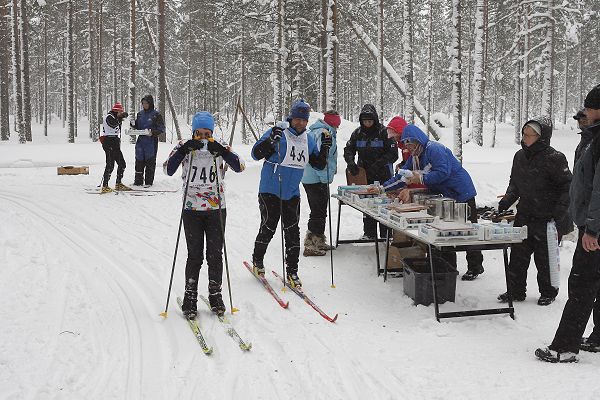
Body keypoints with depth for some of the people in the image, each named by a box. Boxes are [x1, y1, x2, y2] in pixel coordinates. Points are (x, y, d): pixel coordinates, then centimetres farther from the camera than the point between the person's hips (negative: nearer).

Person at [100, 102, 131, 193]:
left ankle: (118, 184, 24)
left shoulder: (116, 118, 23)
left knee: (122, 164, 12)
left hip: (115, 143, 10)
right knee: (110, 164, -15)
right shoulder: (109, 117, -5)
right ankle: (105, 186, -15)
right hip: (109, 142, -10)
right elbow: (113, 124, -24)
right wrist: (120, 117, -14)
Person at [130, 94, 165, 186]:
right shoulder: (140, 113, 11)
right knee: (139, 161, 5)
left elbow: (162, 128, -6)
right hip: (141, 140, 5)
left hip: (151, 141, -5)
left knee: (150, 161, 0)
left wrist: (153, 132, -20)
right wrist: (133, 123, -3)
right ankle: (138, 181, 13)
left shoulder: (156, 114, -4)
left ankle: (149, 182, 7)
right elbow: (137, 127, 18)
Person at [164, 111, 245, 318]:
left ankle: (215, 295, 20)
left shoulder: (220, 149, 0)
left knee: (215, 254, 6)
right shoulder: (185, 147, -1)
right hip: (192, 210, -1)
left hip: (217, 210, 1)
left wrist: (220, 150, -24)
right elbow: (168, 169, -14)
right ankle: (190, 297, 13)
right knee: (195, 255, -1)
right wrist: (184, 150, -26)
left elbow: (240, 167, -13)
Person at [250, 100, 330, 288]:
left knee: (292, 232, 2)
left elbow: (318, 165, 15)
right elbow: (256, 154, -16)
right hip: (270, 191, -4)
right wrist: (271, 140, -31)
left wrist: (325, 148, -1)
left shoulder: (309, 140, 8)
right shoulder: (278, 133, -11)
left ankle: (292, 271, 10)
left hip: (292, 194, 5)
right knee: (269, 227, 2)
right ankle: (258, 261, 26)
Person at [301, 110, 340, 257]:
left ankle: (318, 241, 26)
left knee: (318, 211, 18)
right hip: (317, 179, -10)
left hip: (308, 177, 10)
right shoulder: (325, 133, -14)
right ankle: (311, 245, -4)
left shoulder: (313, 131, 17)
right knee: (319, 212, -5)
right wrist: (326, 178, -19)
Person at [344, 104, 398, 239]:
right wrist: (351, 162, -11)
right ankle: (369, 233, 18)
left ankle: (386, 233, 8)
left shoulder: (384, 132, -8)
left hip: (383, 174, -4)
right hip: (365, 174, 4)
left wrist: (378, 164, -20)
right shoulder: (358, 133, 5)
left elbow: (393, 154, -10)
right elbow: (348, 150, 9)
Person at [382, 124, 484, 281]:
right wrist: (383, 187, 3)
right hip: (447, 196, 10)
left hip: (462, 194, -10)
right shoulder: (415, 156, 9)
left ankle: (475, 267, 7)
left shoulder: (434, 149, -20)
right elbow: (402, 175, 10)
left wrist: (421, 178, -27)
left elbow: (443, 172, -30)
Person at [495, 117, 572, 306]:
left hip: (548, 221, -6)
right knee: (518, 255, 7)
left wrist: (558, 213, -18)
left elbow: (568, 188, -12)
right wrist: (507, 200, 5)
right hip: (524, 217, 6)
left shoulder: (554, 159, -14)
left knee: (545, 257, 5)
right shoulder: (520, 156, 6)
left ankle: (548, 293, 24)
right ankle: (515, 291, 19)